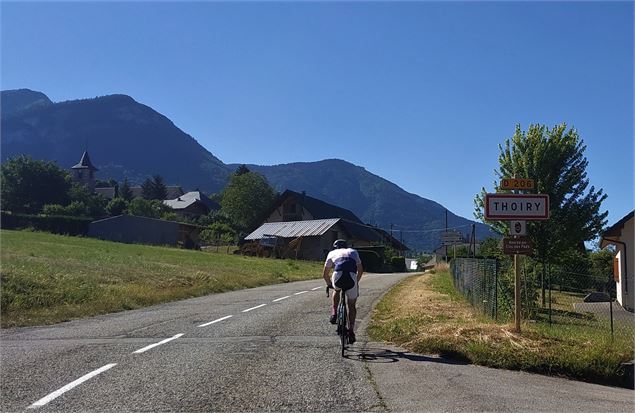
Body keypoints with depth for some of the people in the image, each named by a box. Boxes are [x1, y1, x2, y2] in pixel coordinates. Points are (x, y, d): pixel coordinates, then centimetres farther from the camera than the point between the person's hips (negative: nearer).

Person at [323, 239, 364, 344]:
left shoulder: (332, 253, 29)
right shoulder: (353, 252, 33)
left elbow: (325, 275, 30)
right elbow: (360, 270, 34)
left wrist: (330, 284, 47)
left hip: (338, 276, 0)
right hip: (352, 278, 1)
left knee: (337, 290, 35)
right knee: (352, 305, 18)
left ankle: (334, 313, 22)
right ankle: (351, 331, 10)